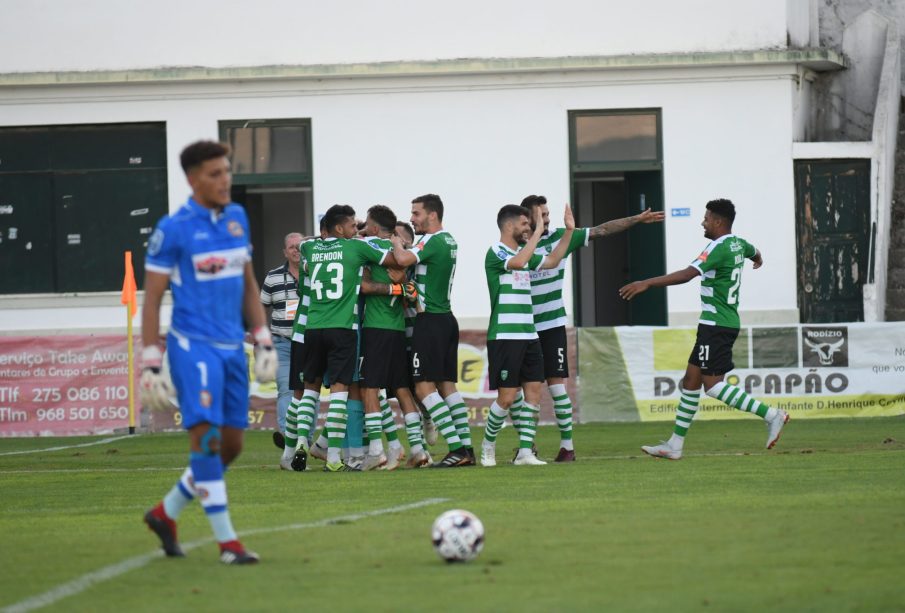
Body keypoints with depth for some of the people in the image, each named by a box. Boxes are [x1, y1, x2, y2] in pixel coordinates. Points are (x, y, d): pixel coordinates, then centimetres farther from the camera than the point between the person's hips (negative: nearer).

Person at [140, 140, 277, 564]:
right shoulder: (172, 230, -8)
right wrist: (150, 364, -9)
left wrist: (263, 342, 13)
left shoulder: (237, 218, 10)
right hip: (194, 346, -6)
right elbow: (151, 299, -5)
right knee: (206, 436, -14)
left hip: (232, 348, 7)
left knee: (230, 445, 7)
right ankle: (227, 542, -10)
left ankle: (166, 514, 24)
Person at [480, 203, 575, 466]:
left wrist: (569, 230, 16)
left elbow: (551, 262, 24)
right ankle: (488, 445, 12)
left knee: (533, 391, 0)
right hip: (504, 337, -8)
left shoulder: (523, 252, 15)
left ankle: (525, 452, 1)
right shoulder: (496, 252, -10)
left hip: (528, 335, 8)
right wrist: (538, 231, -25)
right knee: (507, 397, -7)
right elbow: (519, 262, -29)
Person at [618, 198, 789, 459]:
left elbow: (687, 274, -27)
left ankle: (771, 415, -11)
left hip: (716, 325, -10)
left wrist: (646, 283, -29)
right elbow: (754, 252, 38)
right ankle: (675, 445, 12)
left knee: (712, 384, -11)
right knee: (691, 380, 10)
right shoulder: (738, 244, 12)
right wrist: (758, 260, 64)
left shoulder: (719, 248, -16)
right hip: (726, 322, 10)